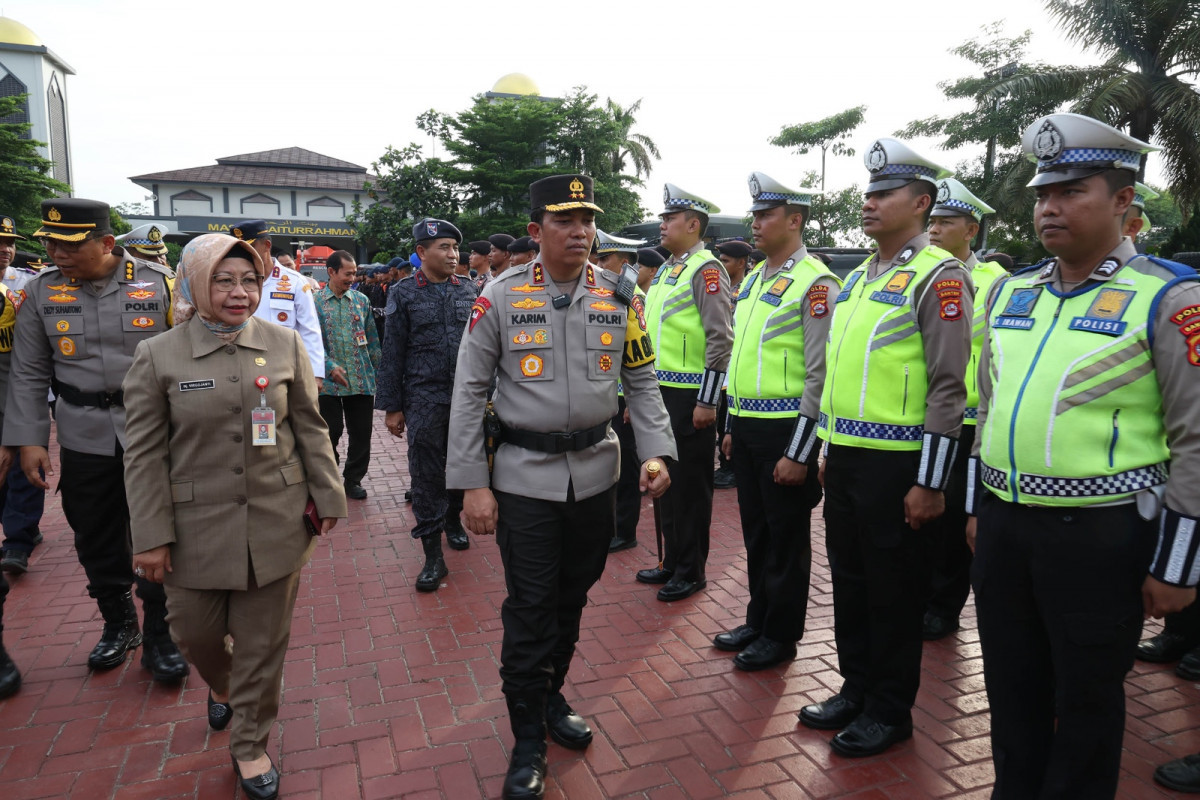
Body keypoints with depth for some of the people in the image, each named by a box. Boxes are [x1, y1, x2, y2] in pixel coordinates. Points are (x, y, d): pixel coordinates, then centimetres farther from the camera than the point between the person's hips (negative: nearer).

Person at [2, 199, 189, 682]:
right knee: (96, 540, 13)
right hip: (84, 439, 2)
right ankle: (117, 623, 35)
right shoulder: (41, 292, 2)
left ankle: (158, 634, 21)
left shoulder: (159, 283, -5)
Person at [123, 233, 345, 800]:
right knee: (194, 630, 15)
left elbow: (310, 428, 5)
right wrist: (151, 538, -5)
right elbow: (144, 453, -3)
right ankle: (222, 686, 50)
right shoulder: (158, 355, -4)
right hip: (197, 526, 0)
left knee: (263, 642, 9)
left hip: (276, 522, 0)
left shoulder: (284, 344, 0)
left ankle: (250, 744, 31)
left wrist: (328, 498, 4)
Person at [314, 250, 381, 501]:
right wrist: (331, 367, -19)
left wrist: (378, 372, 7)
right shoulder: (315, 302, -1)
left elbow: (372, 339, 11)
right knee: (330, 433, 5)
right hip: (329, 382, -2)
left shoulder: (362, 300, 8)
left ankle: (353, 480, 22)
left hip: (362, 380, 3)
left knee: (361, 433, 6)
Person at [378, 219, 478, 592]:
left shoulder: (468, 291, 7)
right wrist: (392, 406, -3)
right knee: (426, 474, 0)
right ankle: (433, 554, 8)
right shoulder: (403, 293, -1)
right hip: (424, 400, -3)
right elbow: (393, 354, -1)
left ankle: (453, 519, 40)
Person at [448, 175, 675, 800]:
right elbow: (469, 393, -5)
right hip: (524, 478, -3)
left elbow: (641, 383, 7)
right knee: (529, 608, 3)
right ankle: (527, 741, 22)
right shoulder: (500, 298, -7)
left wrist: (657, 451, -7)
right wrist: (472, 485, -9)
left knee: (572, 598, 17)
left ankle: (550, 697, 41)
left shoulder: (620, 299, 1)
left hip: (595, 473, 3)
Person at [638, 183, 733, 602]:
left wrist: (707, 401, -19)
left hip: (691, 397, -9)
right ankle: (672, 561, 30)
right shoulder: (666, 269, 15)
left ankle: (691, 571, 17)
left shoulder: (706, 269, -12)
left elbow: (721, 339, -18)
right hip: (661, 393, 9)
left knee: (691, 484, 3)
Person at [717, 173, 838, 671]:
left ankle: (781, 636, 22)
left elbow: (819, 375, -17)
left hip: (785, 430, -8)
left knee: (786, 536, 6)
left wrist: (798, 453, -18)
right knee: (756, 531, 18)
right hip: (747, 427, 8)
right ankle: (758, 620, 33)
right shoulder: (754, 278, 13)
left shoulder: (814, 283, -13)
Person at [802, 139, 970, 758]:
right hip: (845, 457, 8)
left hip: (896, 465, -8)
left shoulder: (938, 276, -10)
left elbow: (948, 386, -15)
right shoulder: (858, 278, 14)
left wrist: (930, 483, -17)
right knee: (849, 582, 17)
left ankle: (891, 710, 24)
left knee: (894, 591, 7)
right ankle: (857, 687, 34)